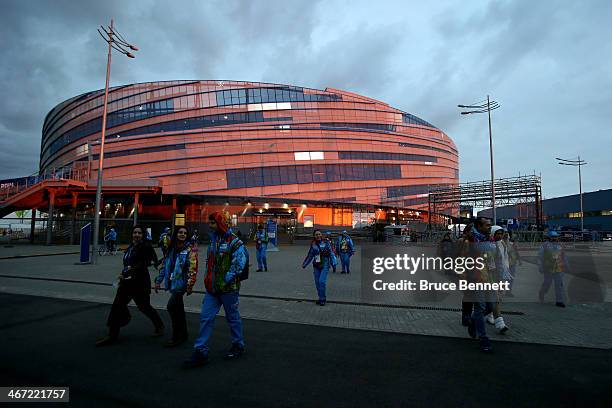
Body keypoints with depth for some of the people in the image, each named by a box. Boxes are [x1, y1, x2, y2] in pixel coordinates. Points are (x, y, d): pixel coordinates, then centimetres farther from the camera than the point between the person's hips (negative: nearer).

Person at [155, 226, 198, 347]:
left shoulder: (190, 248, -7)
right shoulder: (172, 248, 12)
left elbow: (192, 268, -14)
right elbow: (165, 265, 17)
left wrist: (190, 284, -18)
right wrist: (158, 280, 15)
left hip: (181, 282, -6)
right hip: (173, 282, 6)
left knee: (171, 306, -14)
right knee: (178, 308, 13)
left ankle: (176, 336, -2)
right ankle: (183, 334, 25)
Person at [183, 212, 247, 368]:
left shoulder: (234, 242, -14)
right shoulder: (213, 240, 12)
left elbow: (239, 264, -21)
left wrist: (226, 280, -18)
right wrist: (208, 278, 13)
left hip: (228, 288, -7)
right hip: (212, 288, 7)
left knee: (233, 317, 10)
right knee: (206, 317, 6)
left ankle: (238, 346, 29)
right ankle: (200, 351, 15)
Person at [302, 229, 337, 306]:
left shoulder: (326, 243, -1)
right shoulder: (313, 245, 8)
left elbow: (331, 253, 1)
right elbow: (310, 256, 17)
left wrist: (333, 261, -8)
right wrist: (304, 264, 19)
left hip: (325, 265, -4)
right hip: (316, 266, 4)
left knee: (322, 281, -15)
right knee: (317, 282, 6)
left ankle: (322, 299, -2)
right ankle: (321, 298, 21)